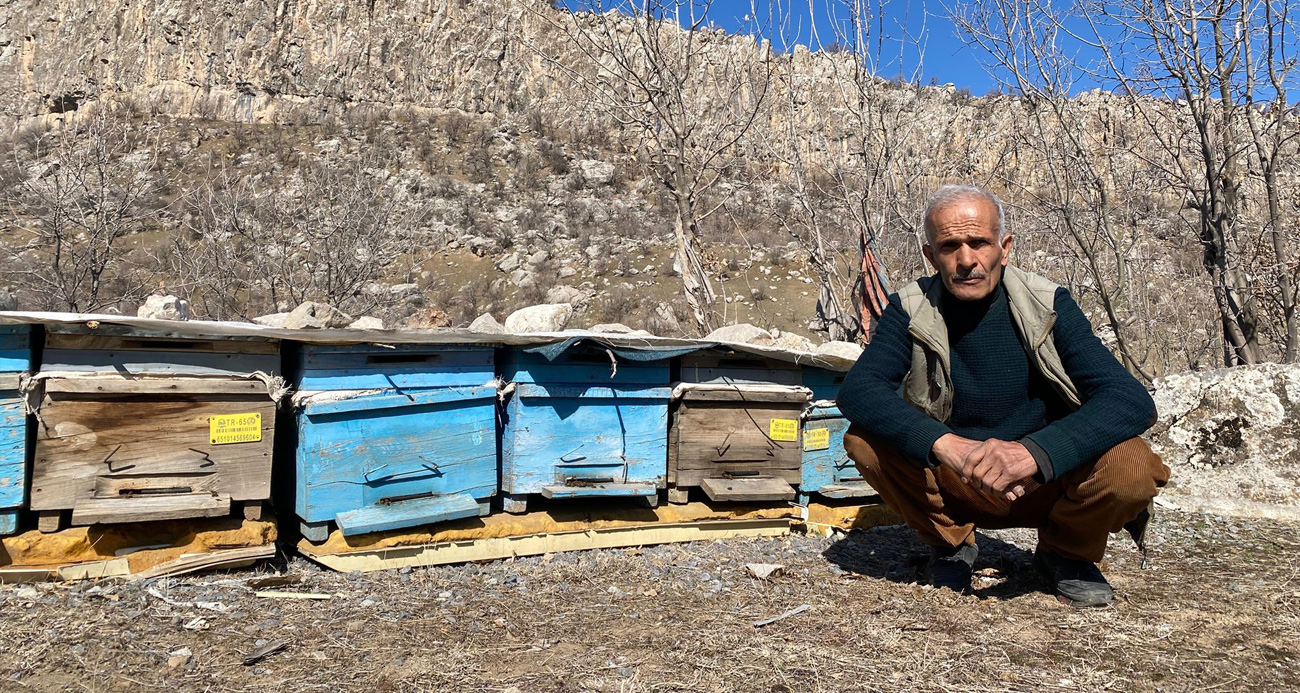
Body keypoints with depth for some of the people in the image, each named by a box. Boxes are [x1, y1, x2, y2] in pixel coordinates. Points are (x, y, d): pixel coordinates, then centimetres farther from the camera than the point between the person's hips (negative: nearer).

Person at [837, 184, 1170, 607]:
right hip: (950, 486, 0)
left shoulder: (1047, 306, -12)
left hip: (1044, 487, 0)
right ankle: (950, 542, 2)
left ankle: (1065, 552, 5)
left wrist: (1033, 452, -40)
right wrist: (947, 445, -41)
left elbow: (1133, 400, -23)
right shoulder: (913, 311, -11)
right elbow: (856, 390, -25)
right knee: (864, 439, -26)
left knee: (1133, 468, -29)